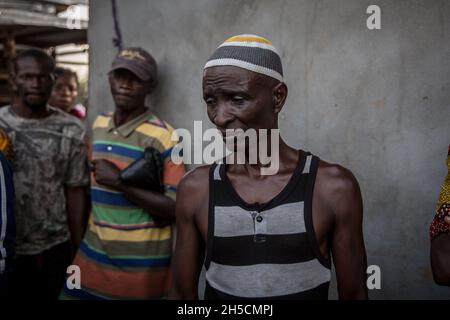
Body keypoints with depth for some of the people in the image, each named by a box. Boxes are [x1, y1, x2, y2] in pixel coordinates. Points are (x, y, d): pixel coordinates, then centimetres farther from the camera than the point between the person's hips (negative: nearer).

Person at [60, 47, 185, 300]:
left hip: (141, 263, -6)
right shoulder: (98, 125, 7)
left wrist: (120, 182, -21)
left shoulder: (163, 136, -15)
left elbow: (178, 208, -19)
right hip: (93, 254, 6)